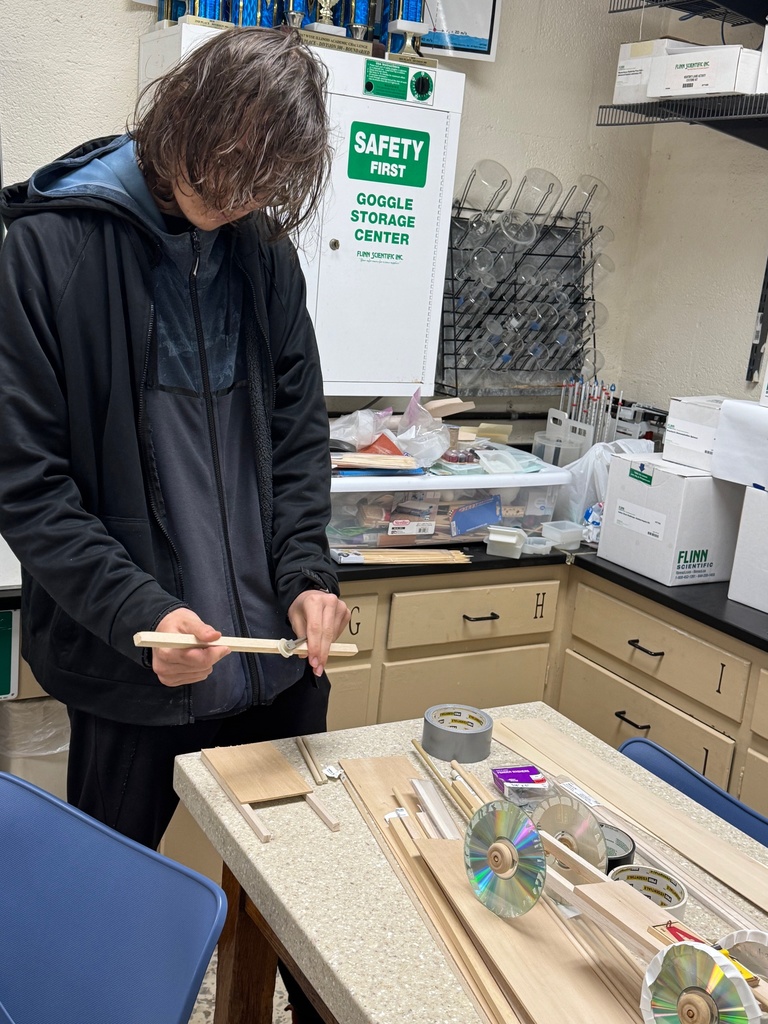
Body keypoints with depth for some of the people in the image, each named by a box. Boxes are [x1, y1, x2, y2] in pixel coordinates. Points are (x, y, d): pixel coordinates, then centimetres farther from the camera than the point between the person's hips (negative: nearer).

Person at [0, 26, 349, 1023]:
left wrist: (308, 572, -5)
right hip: (134, 673, -4)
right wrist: (139, 612, -21)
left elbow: (298, 430, 9)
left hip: (278, 648, 4)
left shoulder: (263, 250, 5)